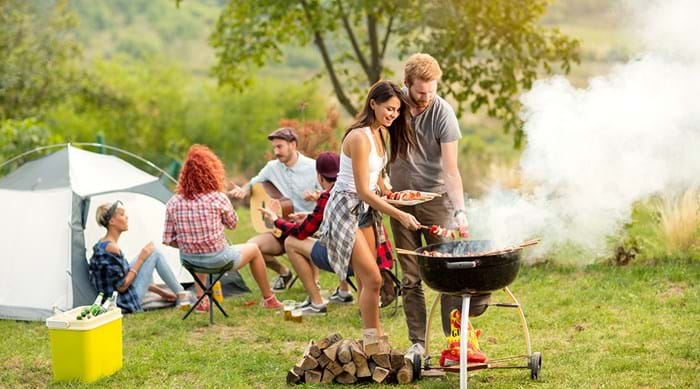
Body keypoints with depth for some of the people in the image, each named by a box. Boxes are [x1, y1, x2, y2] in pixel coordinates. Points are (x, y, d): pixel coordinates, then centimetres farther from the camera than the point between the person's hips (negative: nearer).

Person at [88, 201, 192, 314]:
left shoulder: (102, 245, 10)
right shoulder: (111, 248, -22)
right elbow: (121, 286, -21)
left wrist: (159, 291, 17)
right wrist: (140, 259, -13)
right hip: (126, 303, -10)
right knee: (155, 253, -4)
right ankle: (181, 294, 10)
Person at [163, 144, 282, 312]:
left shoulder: (173, 203, -8)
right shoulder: (218, 198, -16)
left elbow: (169, 240, -5)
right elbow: (232, 224, 2)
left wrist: (188, 245, 11)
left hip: (189, 261, 4)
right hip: (218, 260, -4)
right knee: (253, 249, 25)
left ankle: (201, 301, 35)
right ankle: (268, 299, 38)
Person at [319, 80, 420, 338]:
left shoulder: (379, 133, 7)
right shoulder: (359, 137, -22)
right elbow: (363, 191, -23)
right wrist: (399, 215, -25)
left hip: (366, 210, 9)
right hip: (346, 209, -9)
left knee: (367, 281, 10)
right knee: (372, 279, -12)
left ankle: (375, 337, 15)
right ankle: (372, 337, -2)